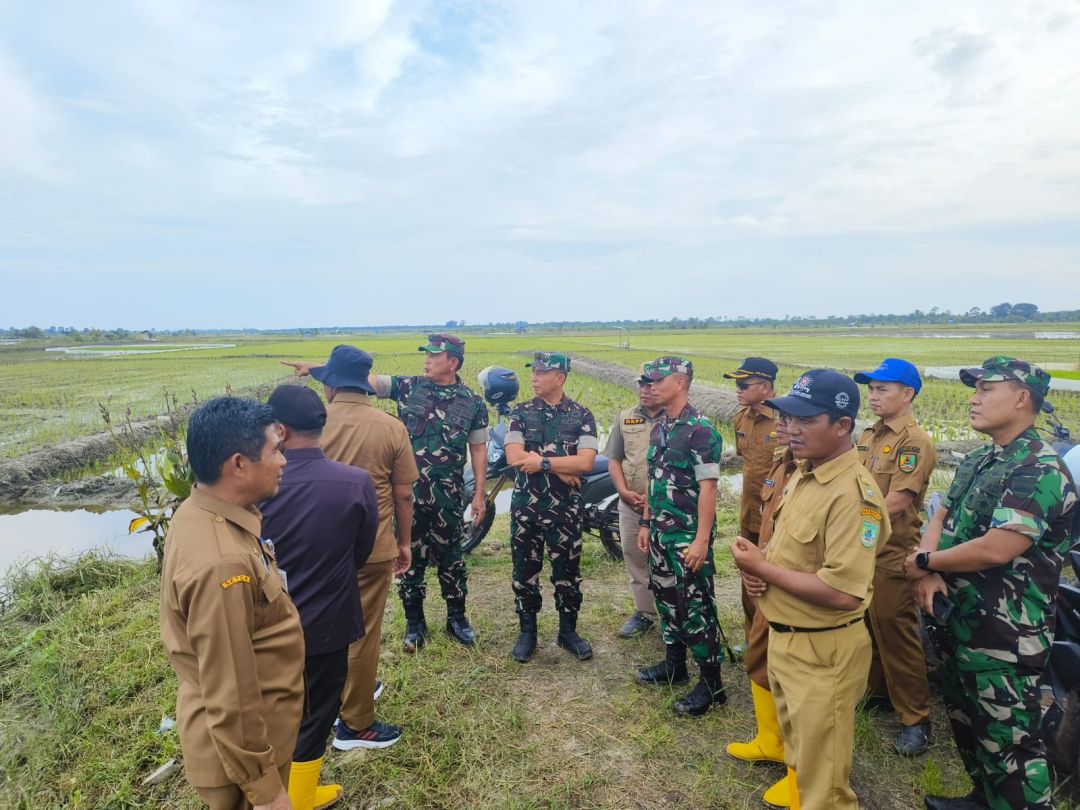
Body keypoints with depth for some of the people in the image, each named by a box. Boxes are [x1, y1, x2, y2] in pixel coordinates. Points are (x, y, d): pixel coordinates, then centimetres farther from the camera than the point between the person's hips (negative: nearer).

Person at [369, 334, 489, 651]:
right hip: (409, 491, 1)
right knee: (410, 557, 11)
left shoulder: (473, 403, -2)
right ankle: (414, 623, 27)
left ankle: (457, 618, 30)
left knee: (450, 557, 12)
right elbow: (363, 379, -8)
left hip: (448, 494, -1)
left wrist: (479, 494, 0)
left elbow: (478, 449, 2)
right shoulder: (407, 387, -1)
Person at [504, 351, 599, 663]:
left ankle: (568, 631, 29)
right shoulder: (521, 412, 0)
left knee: (567, 572, 10)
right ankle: (527, 632, 28)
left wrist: (542, 461, -18)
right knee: (525, 571, 11)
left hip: (565, 508, -1)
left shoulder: (582, 416, -3)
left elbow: (585, 462, -15)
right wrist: (562, 469, -15)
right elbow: (514, 457, -12)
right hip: (525, 505, 1)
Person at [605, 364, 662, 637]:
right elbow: (614, 459, 10)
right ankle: (644, 613, 30)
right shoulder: (626, 418, 8)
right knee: (635, 561, 14)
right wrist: (624, 491, -4)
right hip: (630, 504, 5)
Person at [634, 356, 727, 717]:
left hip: (688, 535, -8)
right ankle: (674, 665, 35)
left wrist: (702, 539, -22)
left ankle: (711, 683, 14)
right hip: (661, 532, 9)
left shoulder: (700, 430, -16)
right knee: (666, 599, 18)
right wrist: (646, 523, 17)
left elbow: (707, 488, -19)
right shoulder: (659, 429, 10)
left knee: (696, 609, 0)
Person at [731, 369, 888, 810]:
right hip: (783, 637, 9)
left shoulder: (853, 495, -27)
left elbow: (843, 592, -32)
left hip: (823, 650, -9)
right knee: (798, 748, 31)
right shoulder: (803, 474, 3)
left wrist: (763, 568, -22)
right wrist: (760, 563, -3)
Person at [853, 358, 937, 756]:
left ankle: (916, 718, 16)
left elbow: (896, 503, -22)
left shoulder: (914, 441, -15)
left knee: (894, 633, 1)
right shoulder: (868, 436, 10)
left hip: (890, 553, -8)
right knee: (866, 626, 20)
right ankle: (874, 688, 39)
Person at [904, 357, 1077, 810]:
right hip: (958, 619, 9)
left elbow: (996, 550, -28)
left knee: (1009, 742, 2)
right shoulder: (978, 461, 10)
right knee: (966, 722, 25)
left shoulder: (1041, 470, -20)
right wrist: (928, 574, -10)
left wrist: (925, 562, -14)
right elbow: (940, 518, 9)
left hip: (1004, 636, -9)